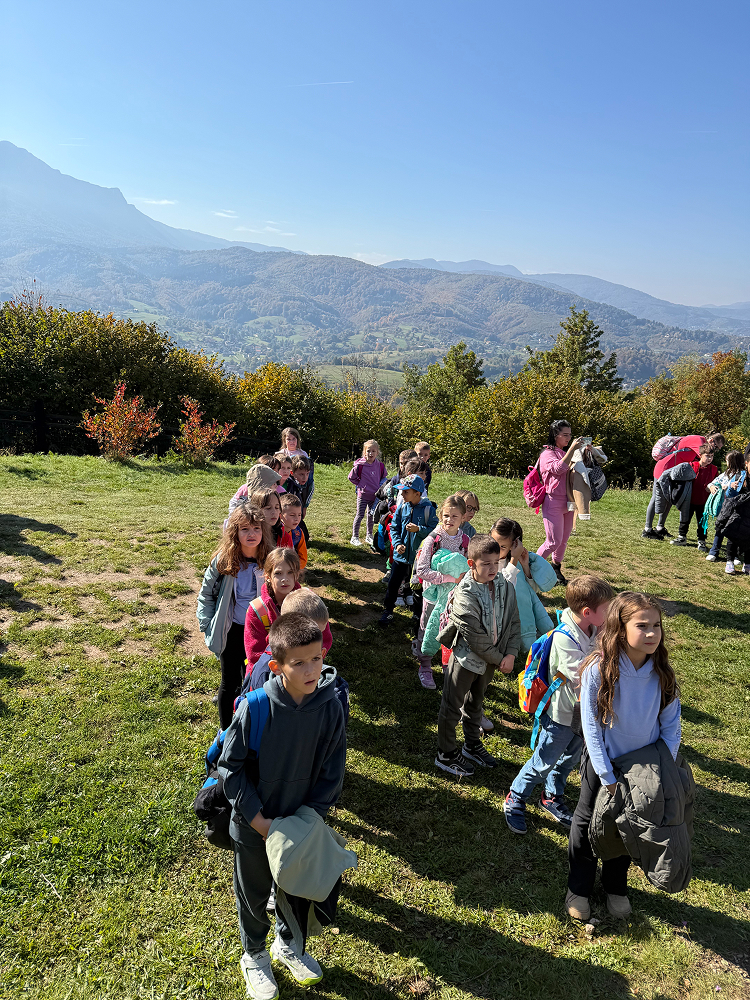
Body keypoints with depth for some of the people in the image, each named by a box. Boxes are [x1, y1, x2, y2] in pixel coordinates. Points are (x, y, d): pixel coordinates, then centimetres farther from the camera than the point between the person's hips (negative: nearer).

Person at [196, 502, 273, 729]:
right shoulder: (223, 561, -14)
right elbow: (206, 594, -1)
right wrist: (207, 626, -5)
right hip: (231, 632, -1)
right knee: (230, 683, 12)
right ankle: (225, 731, 34)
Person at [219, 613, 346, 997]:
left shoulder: (330, 707, -21)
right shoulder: (255, 707, -28)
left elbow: (331, 772, -9)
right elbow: (230, 766, -17)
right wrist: (259, 820, -17)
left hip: (302, 825, 2)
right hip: (254, 825, -2)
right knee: (254, 894, 22)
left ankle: (287, 944, 55)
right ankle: (254, 955, 50)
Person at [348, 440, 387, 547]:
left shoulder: (380, 465, -2)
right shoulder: (360, 465, -14)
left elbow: (384, 477, 17)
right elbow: (351, 477, -2)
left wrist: (380, 487, 5)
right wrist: (360, 485, -3)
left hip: (375, 496, 4)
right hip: (363, 495, -4)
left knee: (371, 515, 14)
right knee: (360, 515, -1)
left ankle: (369, 536, 28)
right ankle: (354, 537, 10)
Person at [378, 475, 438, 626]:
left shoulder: (428, 509, -11)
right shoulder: (401, 508, 0)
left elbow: (434, 530, -10)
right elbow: (394, 528, 4)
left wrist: (418, 529, -24)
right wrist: (397, 543, -11)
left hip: (419, 555, -3)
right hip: (401, 554, 3)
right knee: (393, 583, 8)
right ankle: (388, 611, 25)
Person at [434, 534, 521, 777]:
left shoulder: (505, 586, -8)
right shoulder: (464, 595, -27)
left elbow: (513, 621, -3)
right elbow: (476, 638, -23)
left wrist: (511, 654, -14)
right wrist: (499, 659, -15)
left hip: (491, 660, 6)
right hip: (466, 658, -6)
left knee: (475, 702, 26)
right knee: (453, 707, 9)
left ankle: (472, 745, 45)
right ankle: (446, 754, 27)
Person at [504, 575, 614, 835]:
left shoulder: (597, 631, -7)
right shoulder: (565, 638, -31)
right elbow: (584, 679, -34)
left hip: (585, 712, 7)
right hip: (562, 715, -7)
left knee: (569, 759, 24)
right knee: (543, 763, 9)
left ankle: (552, 797, 48)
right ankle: (515, 800, 31)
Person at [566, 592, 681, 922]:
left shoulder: (662, 672, -17)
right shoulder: (599, 669, -26)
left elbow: (671, 726, -7)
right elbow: (591, 726, -20)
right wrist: (607, 777, -17)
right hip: (603, 762, -3)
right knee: (587, 823, 15)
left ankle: (616, 887, 46)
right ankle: (578, 888, 38)